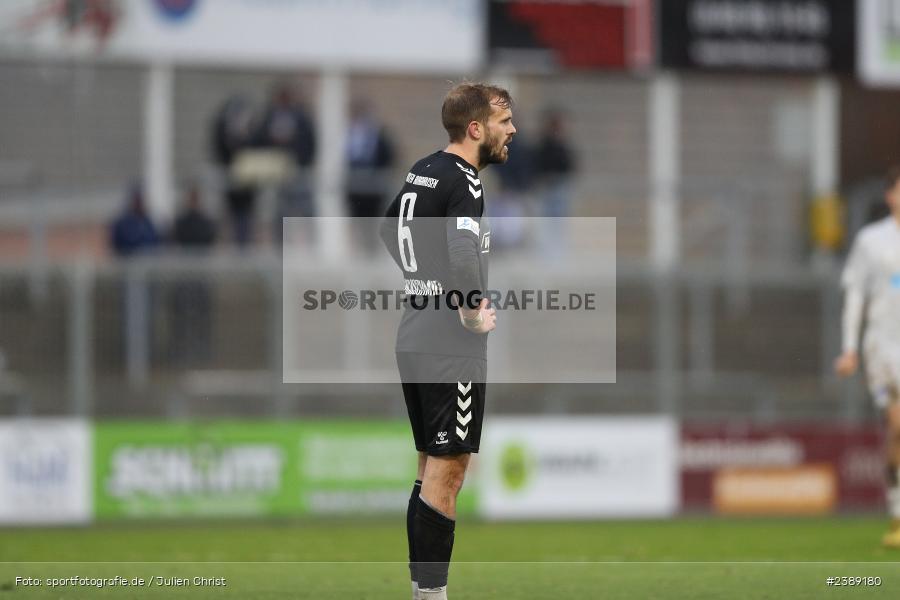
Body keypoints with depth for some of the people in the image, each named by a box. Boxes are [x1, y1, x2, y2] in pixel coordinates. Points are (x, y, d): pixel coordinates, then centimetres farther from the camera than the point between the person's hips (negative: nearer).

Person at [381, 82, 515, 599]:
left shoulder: (423, 170, 12)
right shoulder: (463, 180, -16)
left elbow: (391, 230, 28)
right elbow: (464, 256, -31)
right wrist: (474, 316, -18)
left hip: (415, 335, 10)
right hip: (451, 345, -10)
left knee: (432, 467, 14)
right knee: (446, 470, -8)